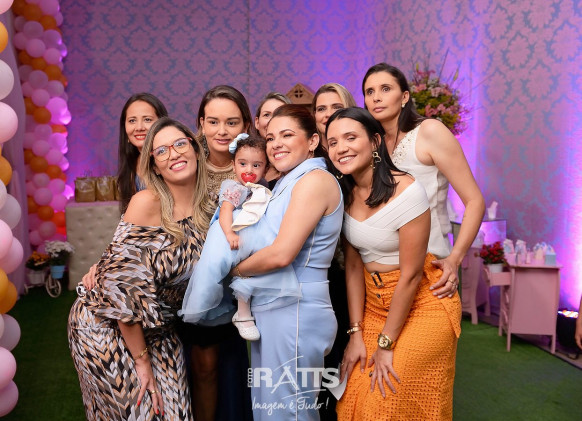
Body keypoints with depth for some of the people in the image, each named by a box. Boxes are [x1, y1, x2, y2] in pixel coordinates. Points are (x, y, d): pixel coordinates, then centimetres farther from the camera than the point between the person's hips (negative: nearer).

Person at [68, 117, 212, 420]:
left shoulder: (206, 207, -3)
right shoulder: (147, 202, -21)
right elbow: (123, 283, -22)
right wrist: (141, 361, -16)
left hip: (157, 331, 5)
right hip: (106, 326, -5)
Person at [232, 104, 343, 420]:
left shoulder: (315, 180, -13)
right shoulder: (286, 183, 16)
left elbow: (281, 254, -21)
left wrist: (234, 269, -6)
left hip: (295, 311, -9)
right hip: (271, 310, 9)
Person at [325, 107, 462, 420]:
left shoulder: (406, 191, -21)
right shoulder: (346, 194, -3)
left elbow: (410, 275, -18)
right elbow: (353, 266, 0)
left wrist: (386, 344, -13)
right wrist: (356, 333, -4)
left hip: (421, 306, -5)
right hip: (374, 305, 5)